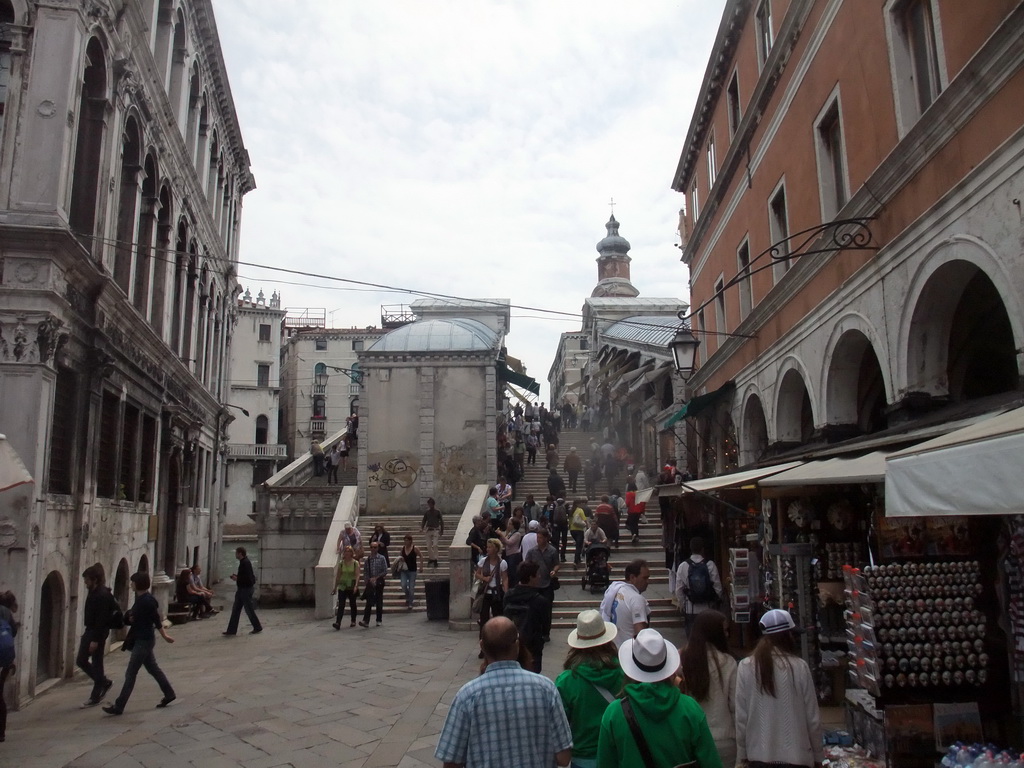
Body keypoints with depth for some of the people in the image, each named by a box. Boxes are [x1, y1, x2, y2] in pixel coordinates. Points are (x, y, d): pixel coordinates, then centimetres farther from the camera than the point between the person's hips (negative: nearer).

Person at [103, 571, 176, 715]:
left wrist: (165, 636, -12)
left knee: (130, 673, -3)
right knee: (153, 668, 17)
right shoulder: (140, 599, 8)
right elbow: (132, 617, 20)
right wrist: (130, 618, -2)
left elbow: (157, 620, -17)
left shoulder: (147, 601, -21)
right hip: (142, 639, 10)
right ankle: (169, 694, 27)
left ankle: (119, 706, 5)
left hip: (144, 640, -10)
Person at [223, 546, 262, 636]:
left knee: (249, 609, 0)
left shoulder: (245, 563, -20)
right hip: (242, 589, 10)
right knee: (235, 609, 10)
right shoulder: (243, 562, 12)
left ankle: (258, 628, 13)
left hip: (246, 589, -10)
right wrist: (237, 576, 8)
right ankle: (231, 630, 14)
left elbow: (247, 577, -26)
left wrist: (237, 579, -14)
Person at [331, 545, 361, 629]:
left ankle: (353, 621, 26)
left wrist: (356, 586, -22)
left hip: (352, 587, -1)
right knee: (341, 605, -9)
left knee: (352, 604, 10)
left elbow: (357, 575, -9)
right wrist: (335, 587, 9)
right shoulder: (341, 563, 4)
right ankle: (338, 623, -16)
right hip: (342, 586, 1)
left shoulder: (355, 563, -3)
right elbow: (338, 576, 8)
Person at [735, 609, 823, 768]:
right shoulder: (799, 667, -11)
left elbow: (741, 717, -4)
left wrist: (742, 755, 8)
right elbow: (813, 717, -4)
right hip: (796, 755, -1)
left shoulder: (745, 667, -8)